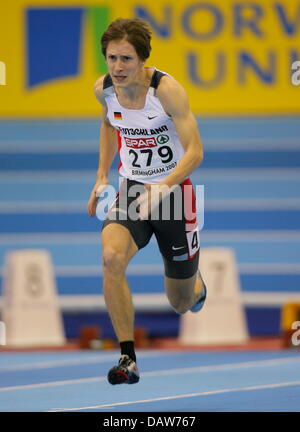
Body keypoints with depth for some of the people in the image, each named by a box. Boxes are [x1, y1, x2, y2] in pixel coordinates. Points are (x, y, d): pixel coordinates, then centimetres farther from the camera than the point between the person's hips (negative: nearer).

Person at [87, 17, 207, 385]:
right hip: (131, 190, 3)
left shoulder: (167, 89, -22)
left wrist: (162, 188, -39)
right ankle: (128, 359, -24)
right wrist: (102, 175, 11)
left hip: (174, 191, -3)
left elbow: (194, 151, -24)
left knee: (182, 304, 10)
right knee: (111, 257, -30)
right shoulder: (104, 89, -6)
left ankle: (196, 284, 52)